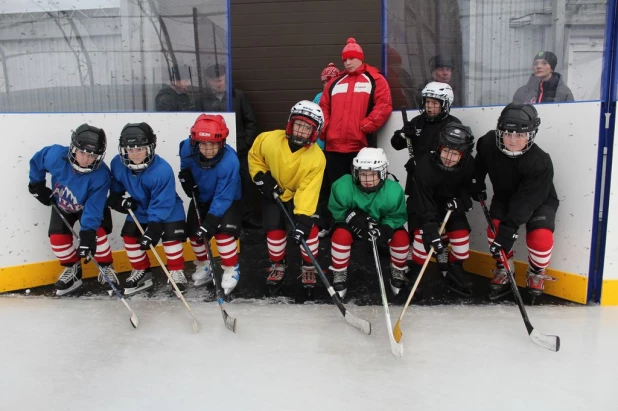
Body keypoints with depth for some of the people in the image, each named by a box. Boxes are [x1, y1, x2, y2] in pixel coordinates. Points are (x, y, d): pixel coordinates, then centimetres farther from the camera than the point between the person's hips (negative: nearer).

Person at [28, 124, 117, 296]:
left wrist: (87, 234, -41)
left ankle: (106, 268, 3)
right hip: (61, 205, 3)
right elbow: (37, 160, -7)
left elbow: (93, 208, -35)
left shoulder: (100, 175, -37)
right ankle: (72, 269, 15)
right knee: (57, 238, -9)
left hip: (89, 205, -3)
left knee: (96, 232, -21)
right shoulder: (56, 155, -32)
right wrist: (37, 184, -1)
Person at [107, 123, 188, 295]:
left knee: (171, 237, -17)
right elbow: (115, 186, 2)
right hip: (139, 207, 5)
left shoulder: (162, 170, -37)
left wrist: (153, 230, -35)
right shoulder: (118, 164, -21)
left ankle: (177, 271, 4)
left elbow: (161, 204, -32)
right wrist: (117, 199, -17)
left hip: (168, 208, -5)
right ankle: (142, 271, 18)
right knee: (129, 235, 0)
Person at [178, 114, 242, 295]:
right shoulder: (188, 148, -25)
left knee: (224, 231, -21)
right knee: (193, 231, 5)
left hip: (228, 199, -5)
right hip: (201, 197, 5)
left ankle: (231, 270, 0)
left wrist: (209, 222, -36)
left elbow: (223, 197, -35)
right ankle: (203, 266, 29)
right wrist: (186, 176, -11)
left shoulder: (229, 161, -38)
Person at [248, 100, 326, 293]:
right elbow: (254, 156, -3)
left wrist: (302, 219, -38)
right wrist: (261, 177, -15)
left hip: (301, 194, -1)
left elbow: (308, 190, -31)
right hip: (273, 193, 1)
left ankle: (309, 267, 9)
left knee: (308, 227, -15)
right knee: (274, 228, -9)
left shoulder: (317, 157, -28)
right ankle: (278, 266, 16)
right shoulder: (269, 140, -25)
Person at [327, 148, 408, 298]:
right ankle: (339, 274, -5)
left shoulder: (394, 191, -29)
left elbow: (398, 216, -14)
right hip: (352, 225, -1)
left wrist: (385, 228, -33)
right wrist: (352, 216, -33)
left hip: (382, 225, 1)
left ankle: (398, 272, 9)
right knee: (341, 234, -31)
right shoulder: (343, 186, -31)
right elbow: (335, 210, -14)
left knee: (401, 237, -24)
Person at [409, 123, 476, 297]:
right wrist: (431, 230, -40)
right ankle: (415, 272, 3)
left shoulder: (468, 164, -21)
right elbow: (423, 203, -35)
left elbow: (466, 187, 0)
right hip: (423, 206, -4)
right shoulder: (425, 165, -35)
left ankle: (454, 272, 20)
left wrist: (460, 201, -21)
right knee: (423, 235, -18)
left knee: (461, 235, -3)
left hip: (450, 205, 4)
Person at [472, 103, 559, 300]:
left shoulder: (540, 163, -35)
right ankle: (503, 269, 12)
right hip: (504, 196, 4)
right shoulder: (489, 142, -23)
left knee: (540, 237, -24)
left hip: (539, 200, -4)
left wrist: (509, 228, -40)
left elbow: (526, 201, -36)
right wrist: (478, 182, 5)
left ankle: (536, 273, 9)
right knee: (495, 229, -17)